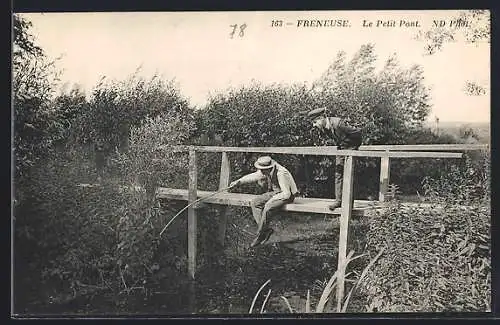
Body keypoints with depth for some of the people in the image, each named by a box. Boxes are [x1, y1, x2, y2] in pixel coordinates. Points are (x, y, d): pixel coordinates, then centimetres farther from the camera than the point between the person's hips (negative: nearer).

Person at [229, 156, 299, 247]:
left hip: (287, 195, -9)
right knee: (254, 203, -9)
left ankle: (260, 234, -16)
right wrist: (238, 182, -7)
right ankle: (266, 229, -10)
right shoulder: (266, 171, -8)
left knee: (267, 207, -31)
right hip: (275, 192, 9)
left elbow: (287, 194, -29)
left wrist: (272, 199, -21)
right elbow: (252, 177, 5)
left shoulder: (281, 174, -31)